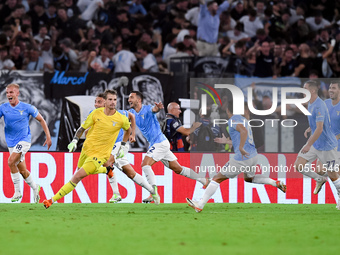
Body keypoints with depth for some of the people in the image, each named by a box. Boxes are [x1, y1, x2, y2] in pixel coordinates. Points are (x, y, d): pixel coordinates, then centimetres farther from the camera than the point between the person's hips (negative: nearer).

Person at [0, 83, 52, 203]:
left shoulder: (27, 108, -7)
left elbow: (41, 120, 3)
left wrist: (48, 137, 0)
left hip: (24, 140, -4)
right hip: (11, 143, 4)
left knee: (11, 161, -25)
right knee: (22, 171, 8)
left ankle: (17, 192, -15)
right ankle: (34, 187, 34)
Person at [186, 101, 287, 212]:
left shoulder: (233, 120, -10)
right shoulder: (243, 119, 16)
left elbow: (244, 131, -27)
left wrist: (241, 147, -32)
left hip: (243, 158, -9)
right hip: (253, 155, 9)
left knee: (217, 178, -2)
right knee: (249, 178, 36)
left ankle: (200, 205, -4)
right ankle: (276, 183, 20)